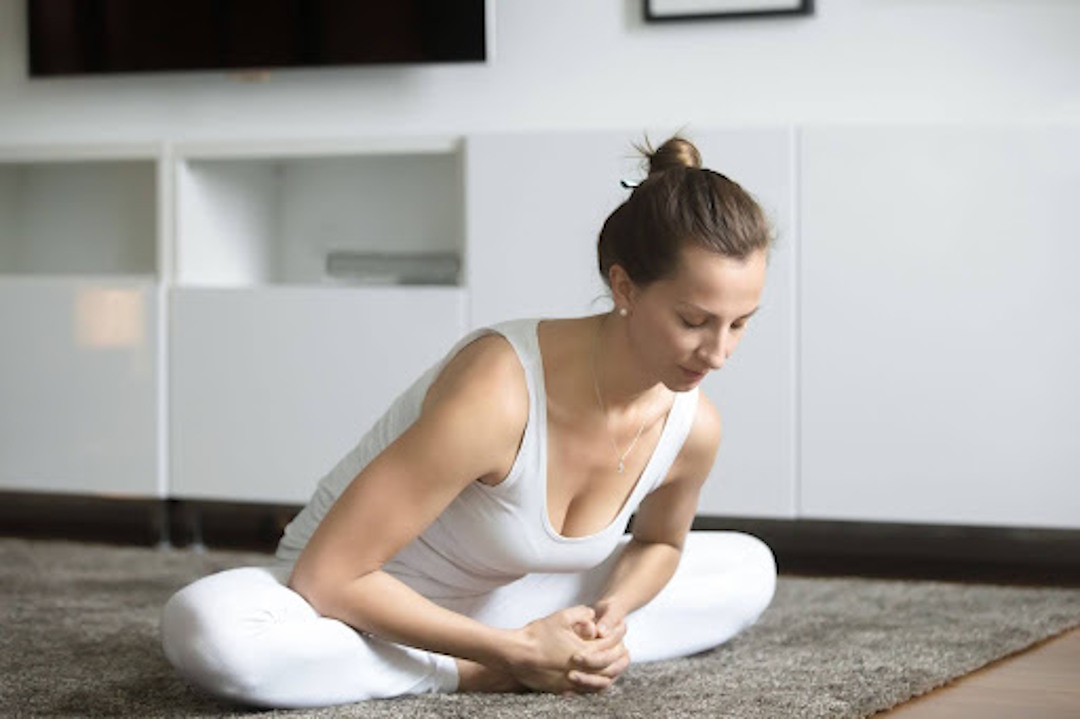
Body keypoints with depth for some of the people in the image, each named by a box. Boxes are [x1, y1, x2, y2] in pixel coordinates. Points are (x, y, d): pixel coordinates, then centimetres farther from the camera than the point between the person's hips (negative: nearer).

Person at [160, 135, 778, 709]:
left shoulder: (693, 427, -15)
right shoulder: (496, 393, -35)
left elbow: (658, 541, 10)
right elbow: (327, 576, -30)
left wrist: (611, 613, -13)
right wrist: (513, 651, -27)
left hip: (499, 604, 6)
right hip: (356, 601, -6)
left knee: (750, 569, 4)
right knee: (203, 625, -39)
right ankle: (471, 674, -21)